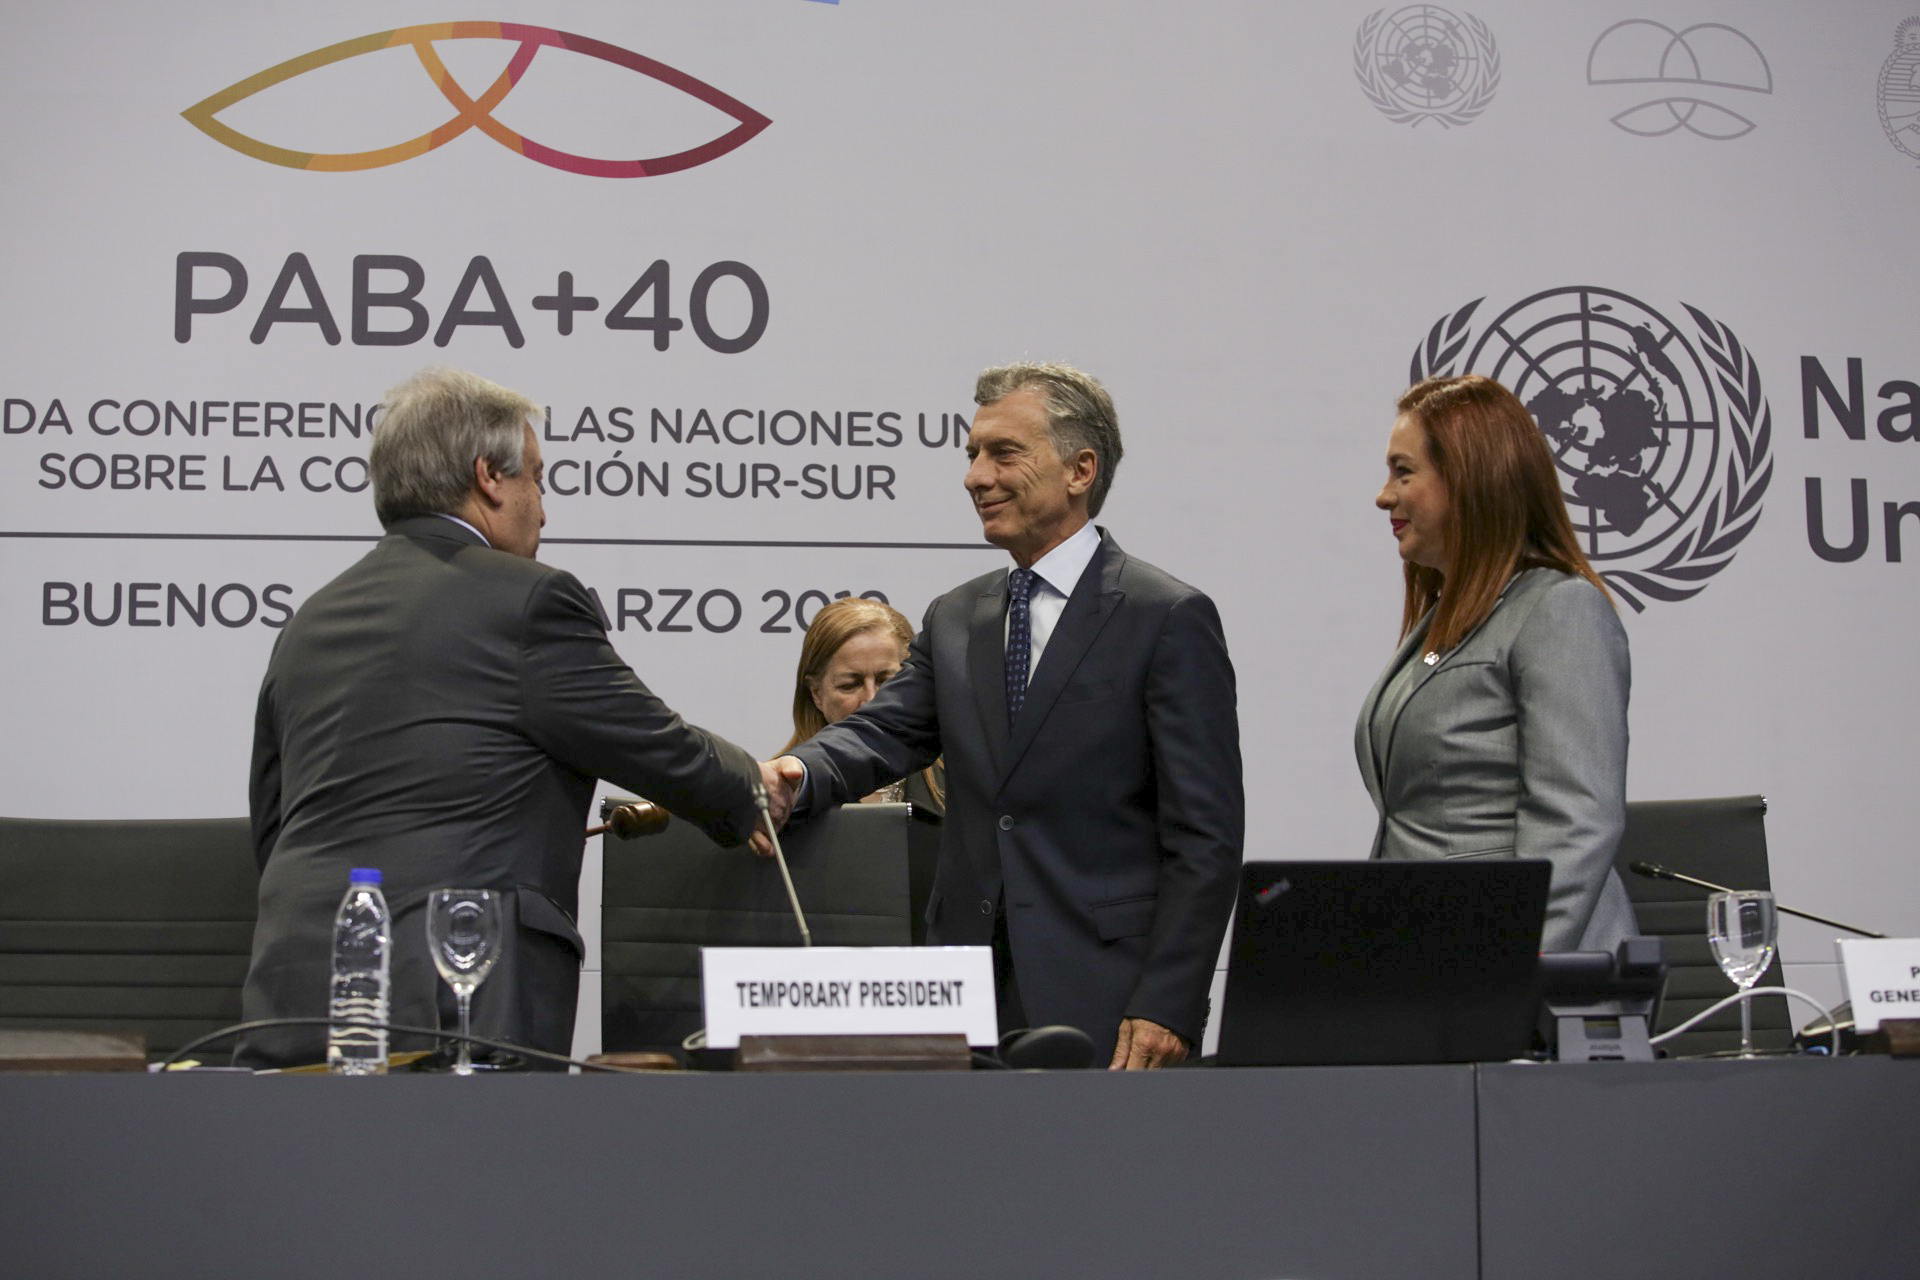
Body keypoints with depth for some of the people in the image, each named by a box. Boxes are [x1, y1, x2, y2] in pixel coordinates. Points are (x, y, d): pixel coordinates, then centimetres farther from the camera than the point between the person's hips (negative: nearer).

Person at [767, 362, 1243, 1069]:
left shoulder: (1171, 618, -4)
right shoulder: (954, 619, 16)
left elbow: (1206, 834, -8)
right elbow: (883, 731, 4)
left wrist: (1167, 1007, -14)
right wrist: (795, 772, -19)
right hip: (968, 1002, 5)